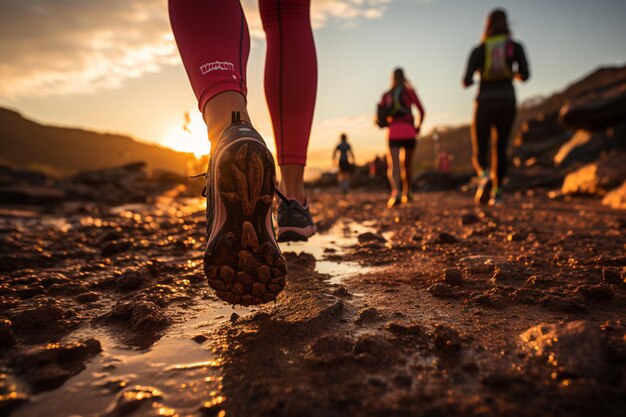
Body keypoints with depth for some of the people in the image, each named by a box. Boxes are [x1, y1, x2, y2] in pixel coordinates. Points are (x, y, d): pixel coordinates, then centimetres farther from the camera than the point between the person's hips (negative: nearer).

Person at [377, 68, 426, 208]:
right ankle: (406, 193, 27)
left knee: (393, 166, -12)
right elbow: (422, 111, -2)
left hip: (393, 134, 0)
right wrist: (418, 127, 14)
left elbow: (381, 116, 11)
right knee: (407, 164, 19)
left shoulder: (386, 95, 12)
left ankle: (395, 192, -36)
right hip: (409, 133, 0)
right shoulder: (409, 91, 5)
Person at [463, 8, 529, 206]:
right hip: (507, 102, 2)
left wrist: (470, 79, 21)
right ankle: (497, 192, 5)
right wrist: (515, 74, 19)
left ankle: (485, 176, -32)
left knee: (479, 153, 3)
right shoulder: (515, 46, 6)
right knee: (500, 149, 17)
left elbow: (466, 82, -5)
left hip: (485, 103, -2)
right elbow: (525, 75, -6)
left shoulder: (478, 50, 4)